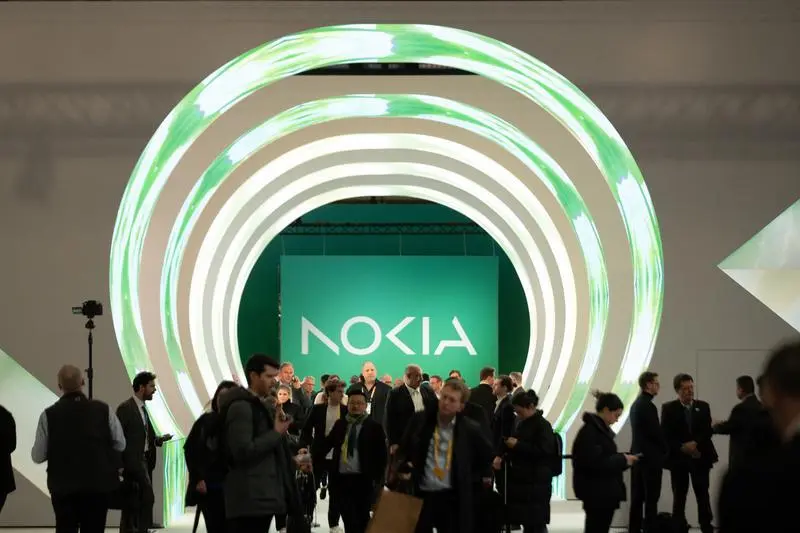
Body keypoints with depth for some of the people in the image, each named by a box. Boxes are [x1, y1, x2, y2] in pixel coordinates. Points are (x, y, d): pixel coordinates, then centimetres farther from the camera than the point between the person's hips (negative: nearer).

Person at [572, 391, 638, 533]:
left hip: (605, 491, 10)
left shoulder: (602, 429, 15)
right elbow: (595, 462, -24)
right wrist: (622, 459, -16)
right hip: (595, 492, -10)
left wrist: (623, 460, 3)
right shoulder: (589, 431, -16)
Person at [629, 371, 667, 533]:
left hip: (638, 455, 9)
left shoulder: (636, 404, 13)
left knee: (637, 497, 10)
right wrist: (665, 450, 0)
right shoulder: (648, 405, -16)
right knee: (651, 499, -6)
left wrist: (661, 448, 13)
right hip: (650, 457, -9)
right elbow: (656, 432, -17)